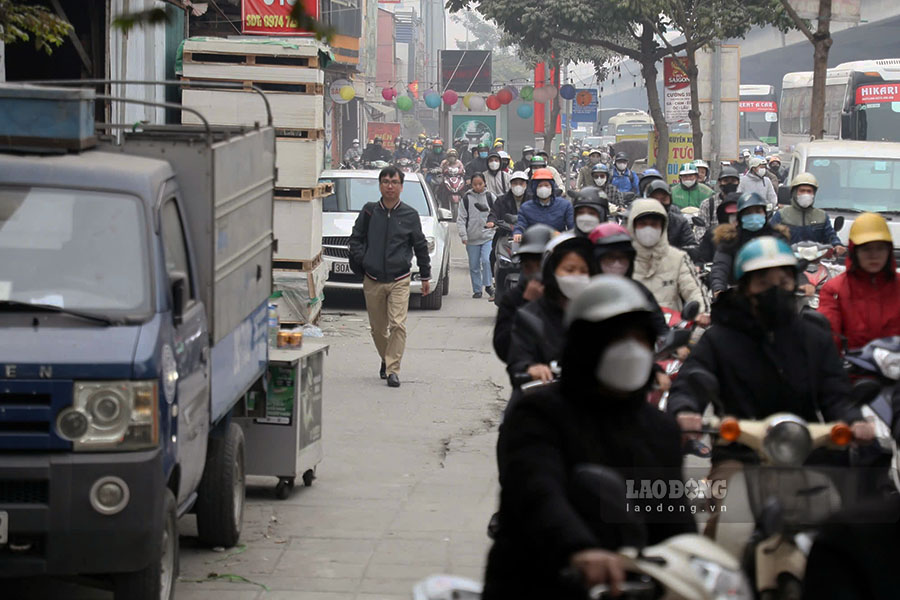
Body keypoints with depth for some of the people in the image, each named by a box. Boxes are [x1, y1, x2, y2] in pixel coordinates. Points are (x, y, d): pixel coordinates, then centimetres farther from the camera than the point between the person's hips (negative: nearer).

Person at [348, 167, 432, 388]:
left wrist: (425, 277, 12)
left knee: (398, 325, -15)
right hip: (372, 281, 2)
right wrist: (362, 260, -4)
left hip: (399, 280, -2)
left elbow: (420, 246, 9)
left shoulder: (410, 215, 2)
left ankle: (393, 369, -12)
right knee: (378, 328, 10)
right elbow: (355, 239, 11)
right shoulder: (369, 211, 4)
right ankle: (386, 360, 33)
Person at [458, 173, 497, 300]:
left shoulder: (490, 196, 3)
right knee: (474, 265, 5)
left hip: (488, 236, -1)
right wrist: (463, 235, -6)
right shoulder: (466, 198, 1)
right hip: (472, 238, 1)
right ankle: (477, 289, 15)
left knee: (487, 260, -16)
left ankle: (488, 285, -2)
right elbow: (461, 218, 2)